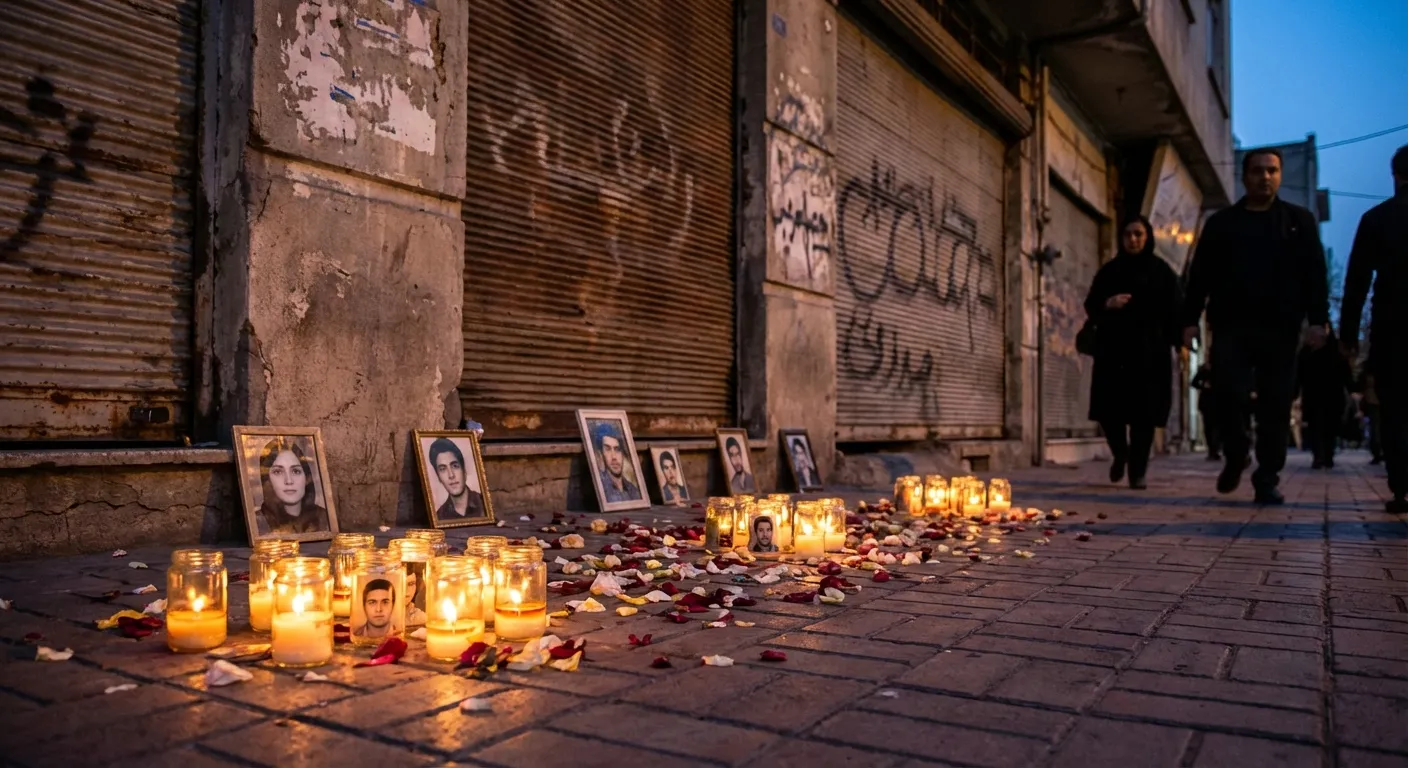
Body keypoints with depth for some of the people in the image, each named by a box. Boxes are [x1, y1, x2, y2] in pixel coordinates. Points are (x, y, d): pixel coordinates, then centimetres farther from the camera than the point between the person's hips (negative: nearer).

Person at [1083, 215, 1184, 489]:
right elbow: (1090, 306, 11)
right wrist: (1108, 304, -11)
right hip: (1113, 350, 2)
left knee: (1143, 413, -5)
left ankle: (1137, 471, 3)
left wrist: (1180, 343, -9)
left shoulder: (1161, 271, 7)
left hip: (1150, 351, -1)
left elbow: (1175, 310, 2)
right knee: (1108, 409, -4)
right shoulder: (1109, 271, 12)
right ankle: (1119, 453, 23)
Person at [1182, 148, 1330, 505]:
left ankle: (1267, 480, 6)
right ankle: (1236, 456, 17)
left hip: (1279, 328, 0)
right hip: (1231, 326, 0)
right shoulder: (1221, 222, 12)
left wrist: (1317, 319, -6)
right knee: (1230, 396, -9)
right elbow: (1200, 275, 8)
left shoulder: (1299, 220, 12)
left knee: (1275, 405, -1)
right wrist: (1191, 320, 0)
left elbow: (1315, 274, 5)